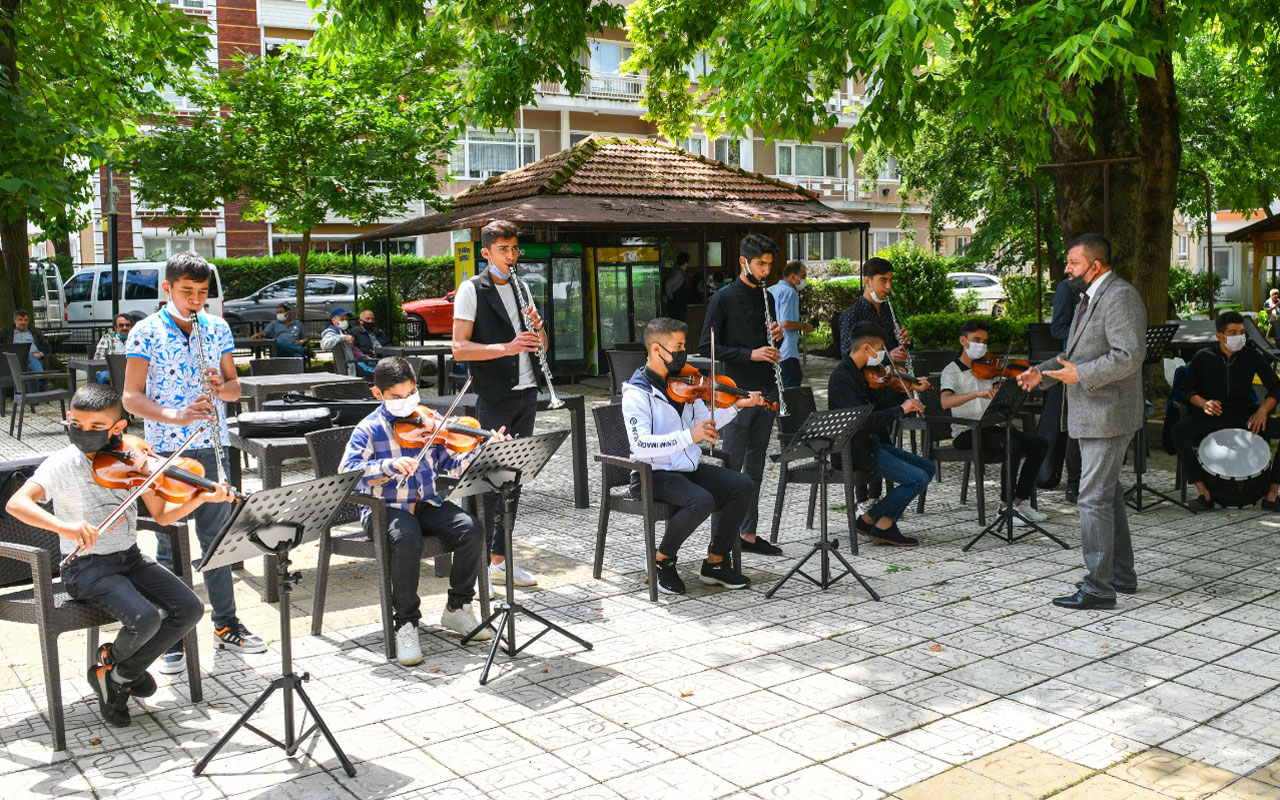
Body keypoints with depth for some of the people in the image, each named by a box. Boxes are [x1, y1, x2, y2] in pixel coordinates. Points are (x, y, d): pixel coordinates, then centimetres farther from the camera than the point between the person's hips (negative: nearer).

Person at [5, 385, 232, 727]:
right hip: (86, 567, -5)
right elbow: (16, 503, -26)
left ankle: (122, 674, 10)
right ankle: (115, 660, 10)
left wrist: (200, 498, -17)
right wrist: (64, 525, -43)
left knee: (190, 608, -10)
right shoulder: (62, 464, -11)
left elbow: (162, 515, 2)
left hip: (130, 558, 5)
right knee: (144, 618, -27)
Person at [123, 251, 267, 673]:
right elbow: (131, 398, -8)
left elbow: (235, 387, 10)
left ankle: (226, 624, 24)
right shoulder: (146, 332, -6)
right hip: (166, 451, -4)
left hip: (212, 446, 4)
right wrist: (174, 416, -24)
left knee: (217, 537, 12)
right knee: (171, 545, 3)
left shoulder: (217, 328, 6)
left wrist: (221, 387, -13)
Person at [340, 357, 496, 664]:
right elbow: (347, 472, -17)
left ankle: (456, 609, 0)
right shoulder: (369, 429, -3)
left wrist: (483, 451, -14)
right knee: (408, 539, -37)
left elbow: (452, 465, 4)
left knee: (472, 530, -21)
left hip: (426, 504, 4)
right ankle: (405, 624, -20)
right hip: (385, 509, -4)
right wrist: (390, 465, -31)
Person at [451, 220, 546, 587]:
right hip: (493, 397, -7)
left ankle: (500, 559, 20)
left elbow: (541, 346, 18)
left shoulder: (521, 289, 16)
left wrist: (537, 326, -4)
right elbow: (459, 349, -13)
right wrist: (507, 347, -24)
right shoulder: (472, 289, -4)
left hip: (525, 393, 7)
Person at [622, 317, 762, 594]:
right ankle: (663, 559, -5)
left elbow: (706, 423, 17)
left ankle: (715, 562, 5)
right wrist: (689, 436, -36)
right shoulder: (636, 393, -15)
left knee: (743, 486, -8)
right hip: (654, 475, -7)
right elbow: (640, 445, -28)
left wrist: (735, 406, 2)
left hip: (689, 467, 8)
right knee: (701, 501, -31)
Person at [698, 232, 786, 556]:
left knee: (755, 466, 11)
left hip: (765, 390, 7)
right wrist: (750, 354, -19)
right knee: (730, 466, -6)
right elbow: (707, 346, -11)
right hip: (738, 392, -7)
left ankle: (748, 534, 19)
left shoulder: (767, 298, 14)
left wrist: (776, 337, 0)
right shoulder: (723, 298, -7)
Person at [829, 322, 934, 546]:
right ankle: (871, 519, -1)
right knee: (918, 479, -16)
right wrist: (900, 410, -27)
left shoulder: (859, 373, 11)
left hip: (873, 443, 10)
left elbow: (880, 402, 21)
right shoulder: (841, 378, -20)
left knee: (927, 467, 10)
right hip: (855, 451, -10)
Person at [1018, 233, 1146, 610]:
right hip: (1093, 415, 11)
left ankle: (1098, 588, -5)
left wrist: (1081, 374, -26)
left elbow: (1130, 355, -25)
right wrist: (1042, 372, 12)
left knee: (1095, 499, -10)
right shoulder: (1090, 298, 17)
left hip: (1108, 415, -11)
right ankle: (1122, 575, 30)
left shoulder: (1120, 296, -16)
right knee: (1108, 494, 18)